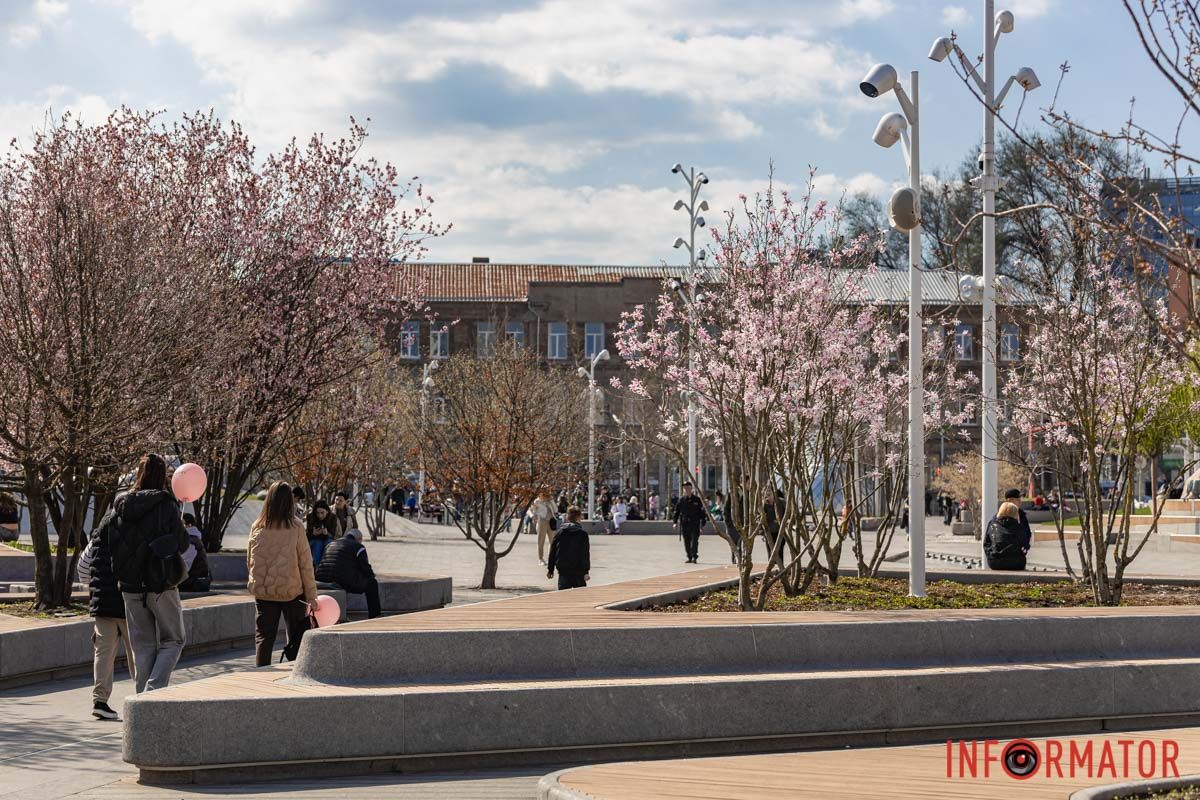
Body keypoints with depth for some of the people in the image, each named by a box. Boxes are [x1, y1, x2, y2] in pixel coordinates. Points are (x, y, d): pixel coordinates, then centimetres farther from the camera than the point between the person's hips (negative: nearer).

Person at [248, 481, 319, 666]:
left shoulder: (257, 527, -2)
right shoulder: (295, 527, -10)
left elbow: (249, 561, 7)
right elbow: (305, 563, -7)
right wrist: (311, 595, -2)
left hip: (262, 590, 2)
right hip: (291, 590, -2)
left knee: (263, 637, 9)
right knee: (297, 638, 10)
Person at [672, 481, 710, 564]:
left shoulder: (697, 500, 3)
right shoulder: (681, 500, 7)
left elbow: (702, 512, 6)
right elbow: (676, 511, 10)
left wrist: (703, 524, 3)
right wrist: (674, 522, -2)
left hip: (695, 524, -2)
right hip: (684, 524, 2)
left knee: (694, 541, -12)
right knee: (687, 542, 4)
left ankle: (694, 557, -8)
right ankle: (689, 558, 13)